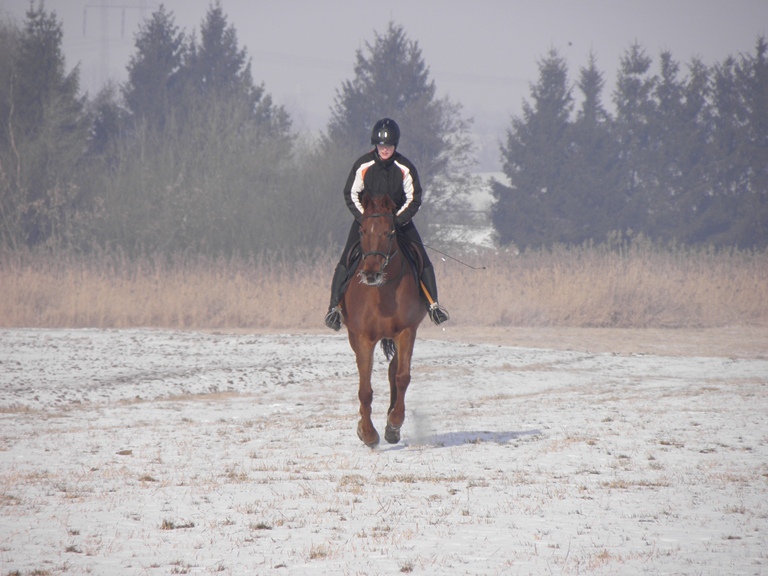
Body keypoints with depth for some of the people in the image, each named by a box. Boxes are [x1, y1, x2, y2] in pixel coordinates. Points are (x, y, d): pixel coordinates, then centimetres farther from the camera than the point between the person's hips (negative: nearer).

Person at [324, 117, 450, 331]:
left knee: (422, 261, -12)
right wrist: (365, 220, -15)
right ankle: (335, 307, -8)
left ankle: (432, 304, -1)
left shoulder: (406, 168, -12)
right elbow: (351, 196, -5)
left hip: (399, 219, 0)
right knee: (346, 262, -15)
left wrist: (396, 221, -19)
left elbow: (414, 200, -7)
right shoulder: (362, 165, -13)